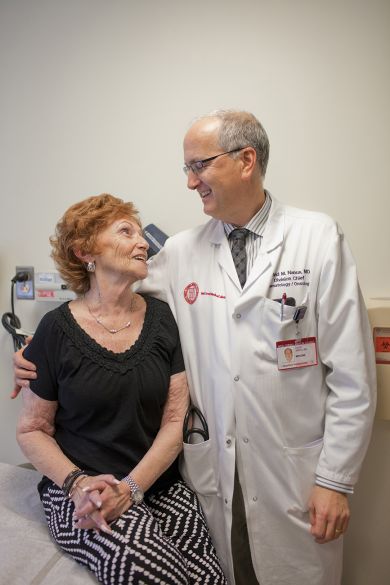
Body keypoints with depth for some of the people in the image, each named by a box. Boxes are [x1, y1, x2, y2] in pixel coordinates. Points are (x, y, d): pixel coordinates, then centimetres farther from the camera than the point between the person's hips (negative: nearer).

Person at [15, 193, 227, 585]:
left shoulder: (162, 318, -2)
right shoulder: (56, 330, -6)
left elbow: (175, 420, -2)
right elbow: (31, 430, 0)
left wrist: (130, 488, -12)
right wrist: (78, 484, -14)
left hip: (161, 488, 3)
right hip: (83, 499, -2)